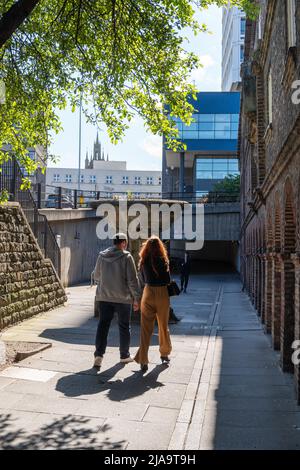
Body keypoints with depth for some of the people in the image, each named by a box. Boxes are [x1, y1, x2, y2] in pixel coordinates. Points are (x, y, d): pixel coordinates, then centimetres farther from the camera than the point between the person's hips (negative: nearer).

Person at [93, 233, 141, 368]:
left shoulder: (102, 256, 3)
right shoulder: (126, 257, -11)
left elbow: (96, 276, 12)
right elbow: (133, 280, -12)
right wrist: (136, 298, -5)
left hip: (104, 297, 3)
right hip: (122, 297, -3)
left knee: (103, 325, 7)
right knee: (124, 327, 10)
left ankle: (99, 354, -2)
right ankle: (124, 355, 20)